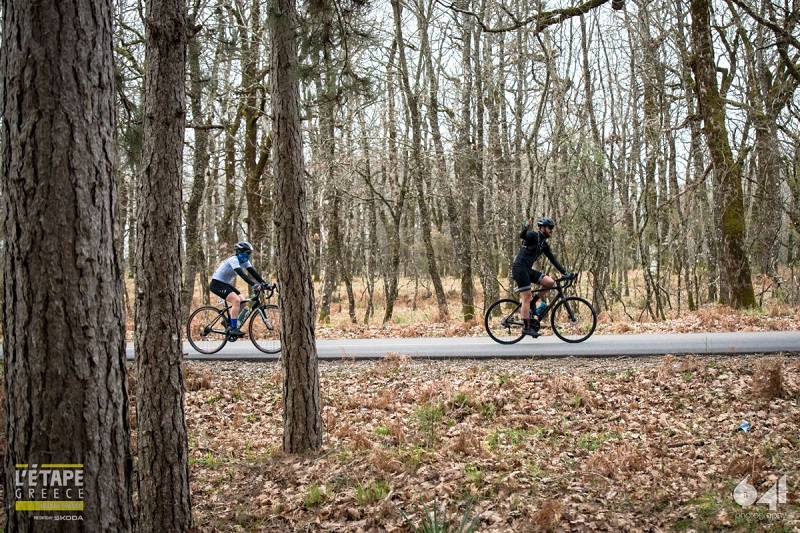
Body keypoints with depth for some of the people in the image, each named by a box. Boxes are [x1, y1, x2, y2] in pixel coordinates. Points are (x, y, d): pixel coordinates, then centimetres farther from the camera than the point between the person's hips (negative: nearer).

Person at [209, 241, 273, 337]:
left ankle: (228, 322, 10)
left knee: (242, 301, -5)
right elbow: (242, 274, -37)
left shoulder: (244, 261, 1)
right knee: (236, 300, -24)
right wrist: (254, 285, -47)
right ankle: (233, 328, -21)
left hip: (226, 284, 9)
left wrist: (265, 284, -17)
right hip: (217, 283, -9)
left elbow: (253, 273, -5)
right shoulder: (233, 260, -24)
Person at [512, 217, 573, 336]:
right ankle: (527, 328, -5)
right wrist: (525, 227, -50)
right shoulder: (533, 235, -7)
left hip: (528, 270, 8)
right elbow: (522, 235, -28)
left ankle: (532, 302, 9)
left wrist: (565, 272, 9)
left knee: (550, 282, -6)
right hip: (519, 268, -8)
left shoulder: (544, 245, 15)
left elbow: (553, 260, 16)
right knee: (527, 297, -9)